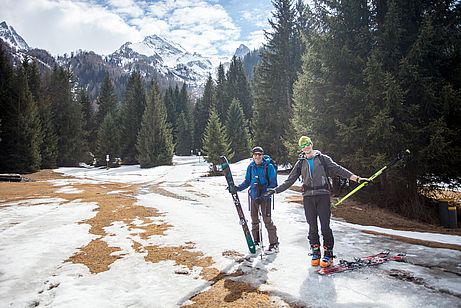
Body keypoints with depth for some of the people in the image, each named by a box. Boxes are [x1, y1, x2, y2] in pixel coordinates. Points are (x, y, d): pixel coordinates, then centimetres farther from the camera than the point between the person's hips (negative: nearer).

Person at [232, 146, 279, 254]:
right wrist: (237, 188, -2)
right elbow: (247, 182, 13)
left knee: (267, 220, -8)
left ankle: (274, 244, 1)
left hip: (265, 197, -5)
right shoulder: (250, 167, 5)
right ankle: (256, 241, 30)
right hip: (253, 196, 5)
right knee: (254, 220, 14)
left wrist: (266, 192, -22)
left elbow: (273, 183, -9)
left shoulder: (269, 166, -9)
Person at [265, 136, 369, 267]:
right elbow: (290, 180, 15)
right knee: (312, 227, 5)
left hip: (323, 195, -2)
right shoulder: (301, 163, 15)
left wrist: (356, 178, -5)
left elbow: (338, 169, 3)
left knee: (325, 226, -4)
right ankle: (315, 253, 18)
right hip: (308, 197, 2)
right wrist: (276, 190, 7)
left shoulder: (323, 158, 8)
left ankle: (328, 254, 9)